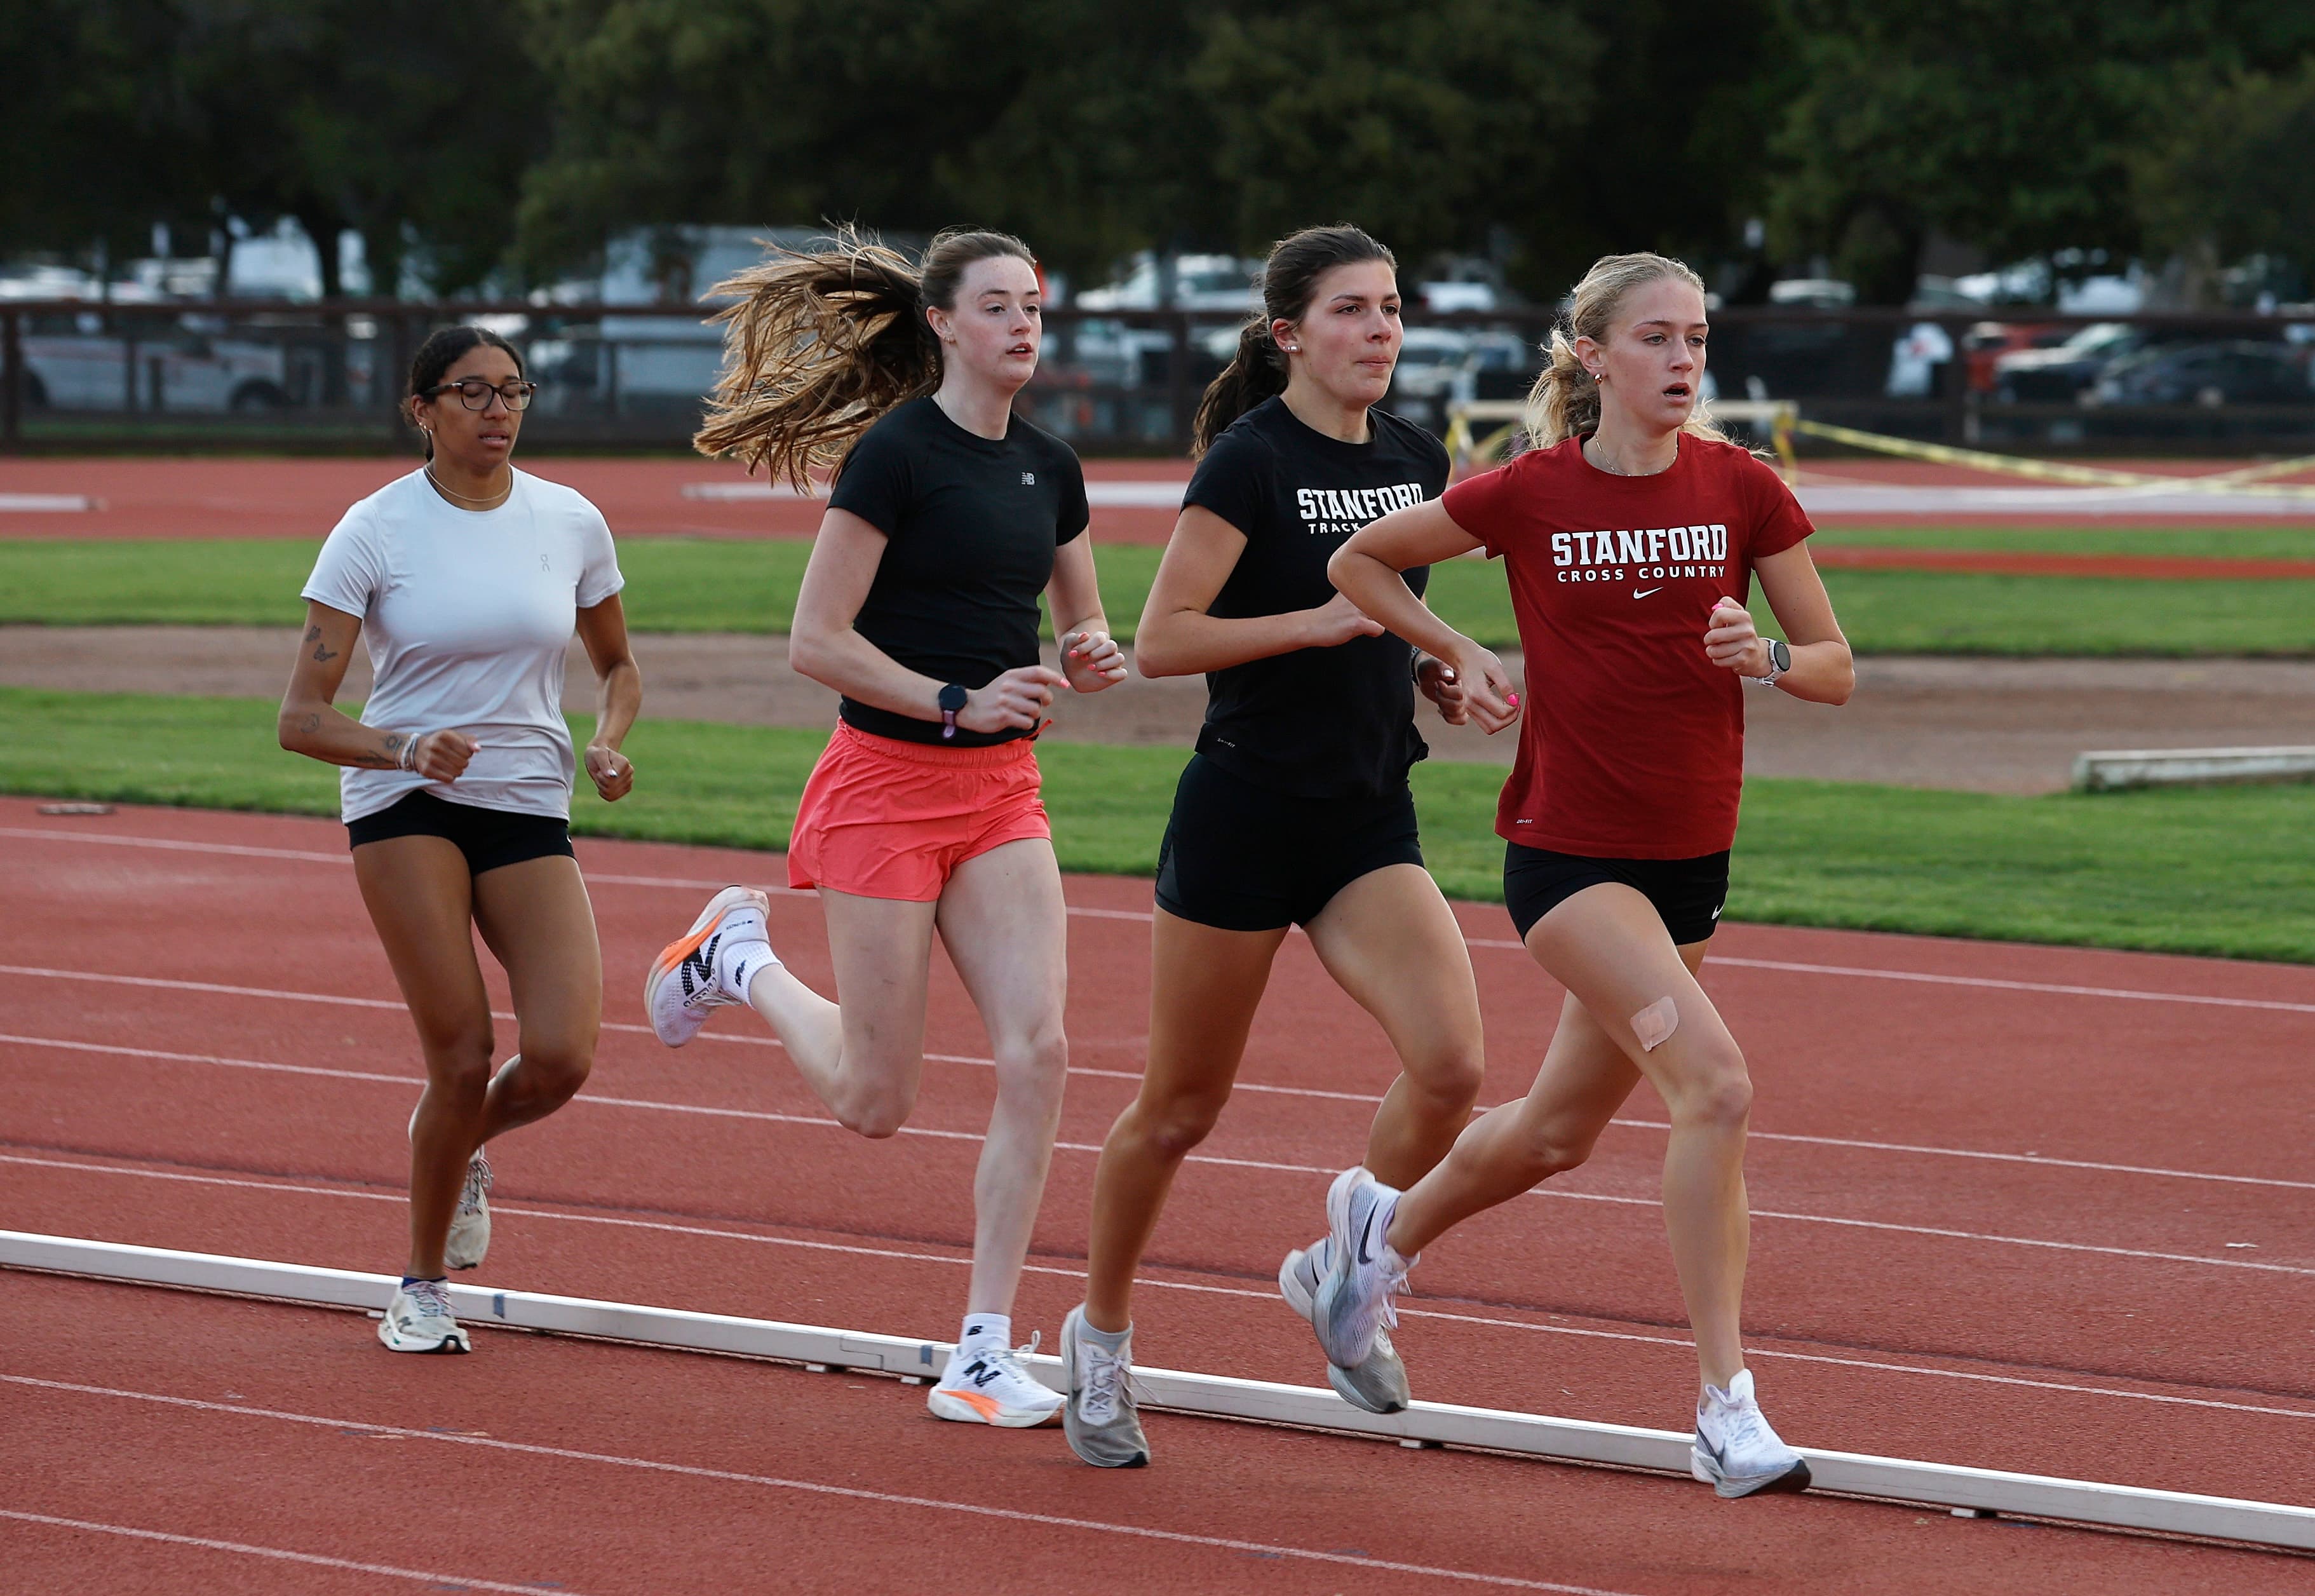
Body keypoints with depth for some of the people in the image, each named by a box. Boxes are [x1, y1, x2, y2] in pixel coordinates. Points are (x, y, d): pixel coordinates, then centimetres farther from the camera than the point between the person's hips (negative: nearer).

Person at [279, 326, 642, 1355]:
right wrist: (405, 749, -26)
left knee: (562, 1058, -14)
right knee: (462, 1057, -13)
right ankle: (422, 1288, 10)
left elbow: (617, 665, 19)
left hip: (532, 808, 3)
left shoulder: (572, 524, 3)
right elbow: (301, 718, -8)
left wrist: (607, 742, -3)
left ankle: (458, 1148, 22)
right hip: (403, 804, -3)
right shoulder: (375, 531, -6)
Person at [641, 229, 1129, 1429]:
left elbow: (1080, 631, 20)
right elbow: (816, 641, -14)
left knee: (1036, 1053, -11)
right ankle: (737, 957, 32)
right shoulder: (895, 454, -12)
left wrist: (1090, 660, -3)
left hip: (1002, 792, 6)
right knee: (874, 1102, 1)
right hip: (886, 784, -6)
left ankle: (982, 1355, -4)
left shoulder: (1048, 469, 8)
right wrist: (958, 700, -20)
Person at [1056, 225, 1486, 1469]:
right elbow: (1159, 642, -17)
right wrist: (1323, 621, -22)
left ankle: (1339, 1272, 8)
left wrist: (1429, 666, 3)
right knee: (1180, 1110, 7)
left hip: (1371, 825, 5)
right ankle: (1100, 1333, 29)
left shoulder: (1416, 462, 7)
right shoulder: (1250, 463, -12)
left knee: (1450, 1063, -16)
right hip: (1243, 815, -5)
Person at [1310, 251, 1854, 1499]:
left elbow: (1836, 671, 3)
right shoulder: (1529, 494, -7)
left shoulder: (1742, 490, -1)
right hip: (1566, 850, -5)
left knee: (1559, 1132, 18)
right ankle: (1726, 1408, -21)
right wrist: (1464, 658, -2)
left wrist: (1765, 656, -18)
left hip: (1690, 856, 5)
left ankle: (1387, 1224, 49)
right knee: (1715, 1080, -24)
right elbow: (1357, 561, 8)